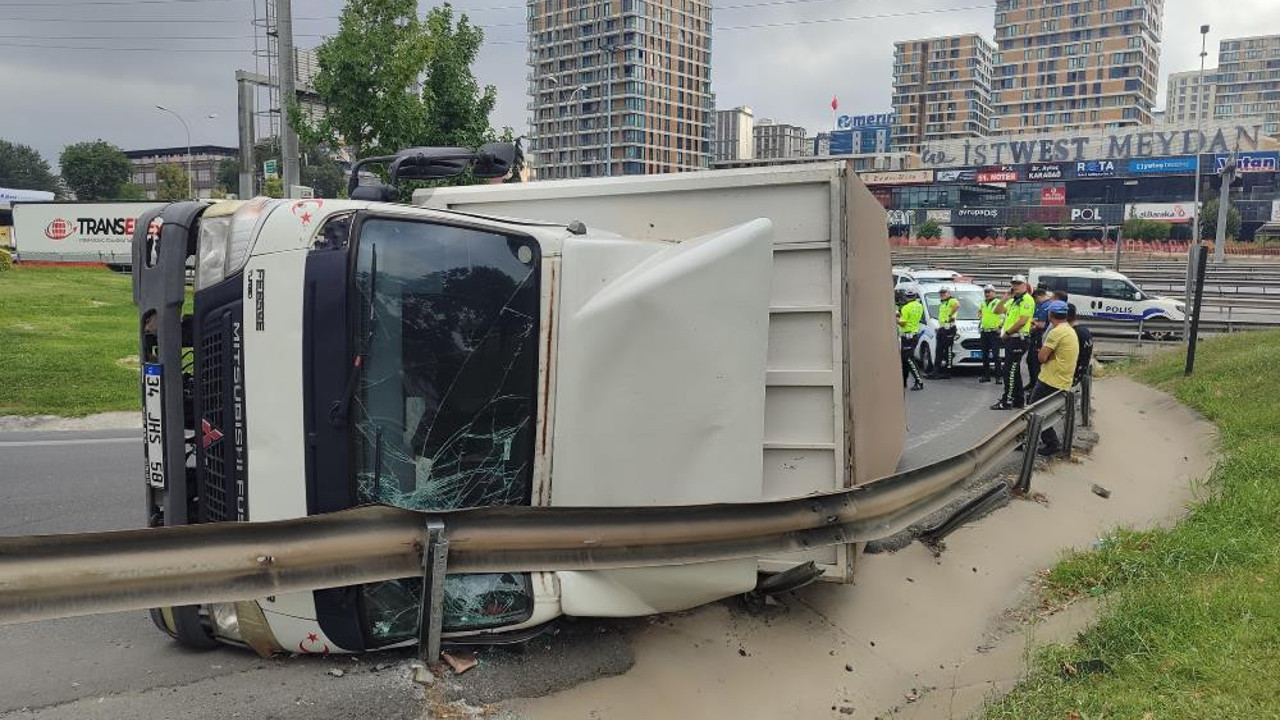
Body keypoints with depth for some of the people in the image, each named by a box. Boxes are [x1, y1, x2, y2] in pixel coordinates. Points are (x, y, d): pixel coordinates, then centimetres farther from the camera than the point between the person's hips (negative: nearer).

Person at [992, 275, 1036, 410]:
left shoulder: (1027, 300, -12)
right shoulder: (1013, 300, 18)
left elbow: (1022, 321, -20)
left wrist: (1007, 333, -14)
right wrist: (1005, 298, 6)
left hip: (1018, 339, -10)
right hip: (1010, 339, 10)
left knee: (1010, 371, -9)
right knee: (1014, 371, 15)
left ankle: (1007, 401, -7)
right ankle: (1019, 400, 23)